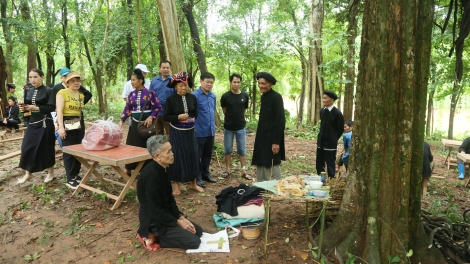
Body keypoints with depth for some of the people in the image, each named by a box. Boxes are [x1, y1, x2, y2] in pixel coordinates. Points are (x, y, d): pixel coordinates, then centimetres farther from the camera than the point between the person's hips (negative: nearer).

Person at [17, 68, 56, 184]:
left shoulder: (48, 91, -6)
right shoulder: (28, 90, 9)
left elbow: (51, 107, -14)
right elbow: (26, 105, 13)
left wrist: (36, 108, -22)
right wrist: (23, 108, -9)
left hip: (45, 123, -5)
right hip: (32, 122, 5)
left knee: (47, 147, 2)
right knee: (27, 147, 2)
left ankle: (51, 172, 18)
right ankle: (27, 173, 16)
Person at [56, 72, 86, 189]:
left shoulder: (81, 95, 12)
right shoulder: (62, 93, -8)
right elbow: (59, 111, -15)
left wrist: (83, 126, 14)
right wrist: (61, 127, -22)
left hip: (79, 123, 7)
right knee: (69, 151, -3)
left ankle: (76, 175, 21)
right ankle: (70, 179, 3)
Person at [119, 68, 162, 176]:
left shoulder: (149, 93, -7)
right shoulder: (131, 94, 6)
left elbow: (158, 108, -6)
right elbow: (127, 109, 6)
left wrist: (151, 117, -18)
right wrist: (121, 121, -5)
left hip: (146, 124, -4)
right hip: (135, 124, 4)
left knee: (146, 147, 3)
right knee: (131, 146, 7)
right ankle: (128, 169, 19)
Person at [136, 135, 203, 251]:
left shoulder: (165, 168, 0)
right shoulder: (151, 175, -28)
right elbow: (154, 210, -24)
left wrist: (181, 217, 0)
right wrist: (178, 222, -15)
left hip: (165, 214, 9)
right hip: (154, 221, -9)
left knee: (198, 231, 12)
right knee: (194, 241, -11)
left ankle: (156, 234, 11)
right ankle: (154, 236, -2)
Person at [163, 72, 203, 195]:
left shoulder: (193, 97, 2)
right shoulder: (171, 99, -7)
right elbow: (165, 117, -9)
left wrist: (192, 119, 0)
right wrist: (178, 117, -20)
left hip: (190, 131, 3)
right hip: (176, 132, -3)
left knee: (192, 156, 8)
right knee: (176, 157, 2)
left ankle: (193, 183, 21)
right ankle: (175, 184, 15)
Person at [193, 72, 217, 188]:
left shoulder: (213, 96, 7)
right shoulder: (195, 95, -14)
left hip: (210, 131, 7)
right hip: (199, 131, -6)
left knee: (208, 154, 17)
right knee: (197, 155, 6)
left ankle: (205, 174, 32)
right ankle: (197, 177, 16)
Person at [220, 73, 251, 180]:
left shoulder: (245, 96, -2)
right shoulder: (225, 96, -8)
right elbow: (224, 110, 6)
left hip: (241, 127, 1)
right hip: (228, 128, -1)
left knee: (242, 150, 6)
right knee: (228, 150, 9)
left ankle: (244, 171, 14)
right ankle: (227, 169, 22)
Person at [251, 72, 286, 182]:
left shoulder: (276, 97, -14)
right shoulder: (263, 96, 10)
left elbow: (280, 120, -18)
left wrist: (276, 141, -20)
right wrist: (258, 136, 16)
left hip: (272, 137, -8)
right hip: (262, 137, 8)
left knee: (272, 165, 1)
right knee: (260, 164, 12)